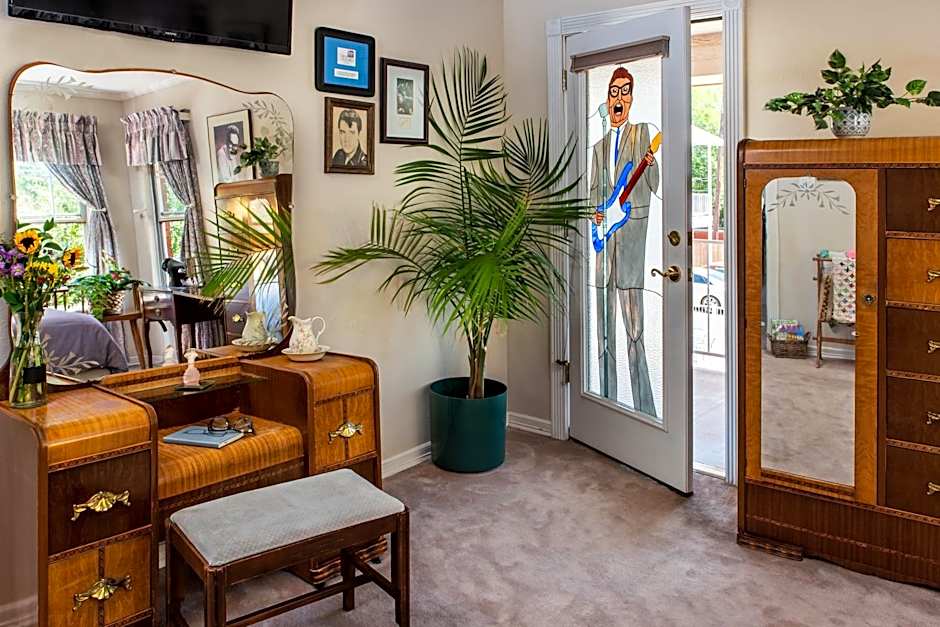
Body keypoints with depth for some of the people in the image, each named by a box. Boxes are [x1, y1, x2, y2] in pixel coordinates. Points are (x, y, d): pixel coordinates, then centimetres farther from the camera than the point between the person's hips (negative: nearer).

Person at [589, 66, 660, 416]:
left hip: (631, 231, -6)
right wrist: (596, 212, 1)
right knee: (604, 326, 9)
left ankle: (643, 408, -2)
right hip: (604, 234, 6)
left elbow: (654, 185, -1)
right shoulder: (599, 146, 20)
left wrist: (650, 163, -22)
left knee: (634, 328, -9)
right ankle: (607, 399, 20)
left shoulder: (642, 133, 5)